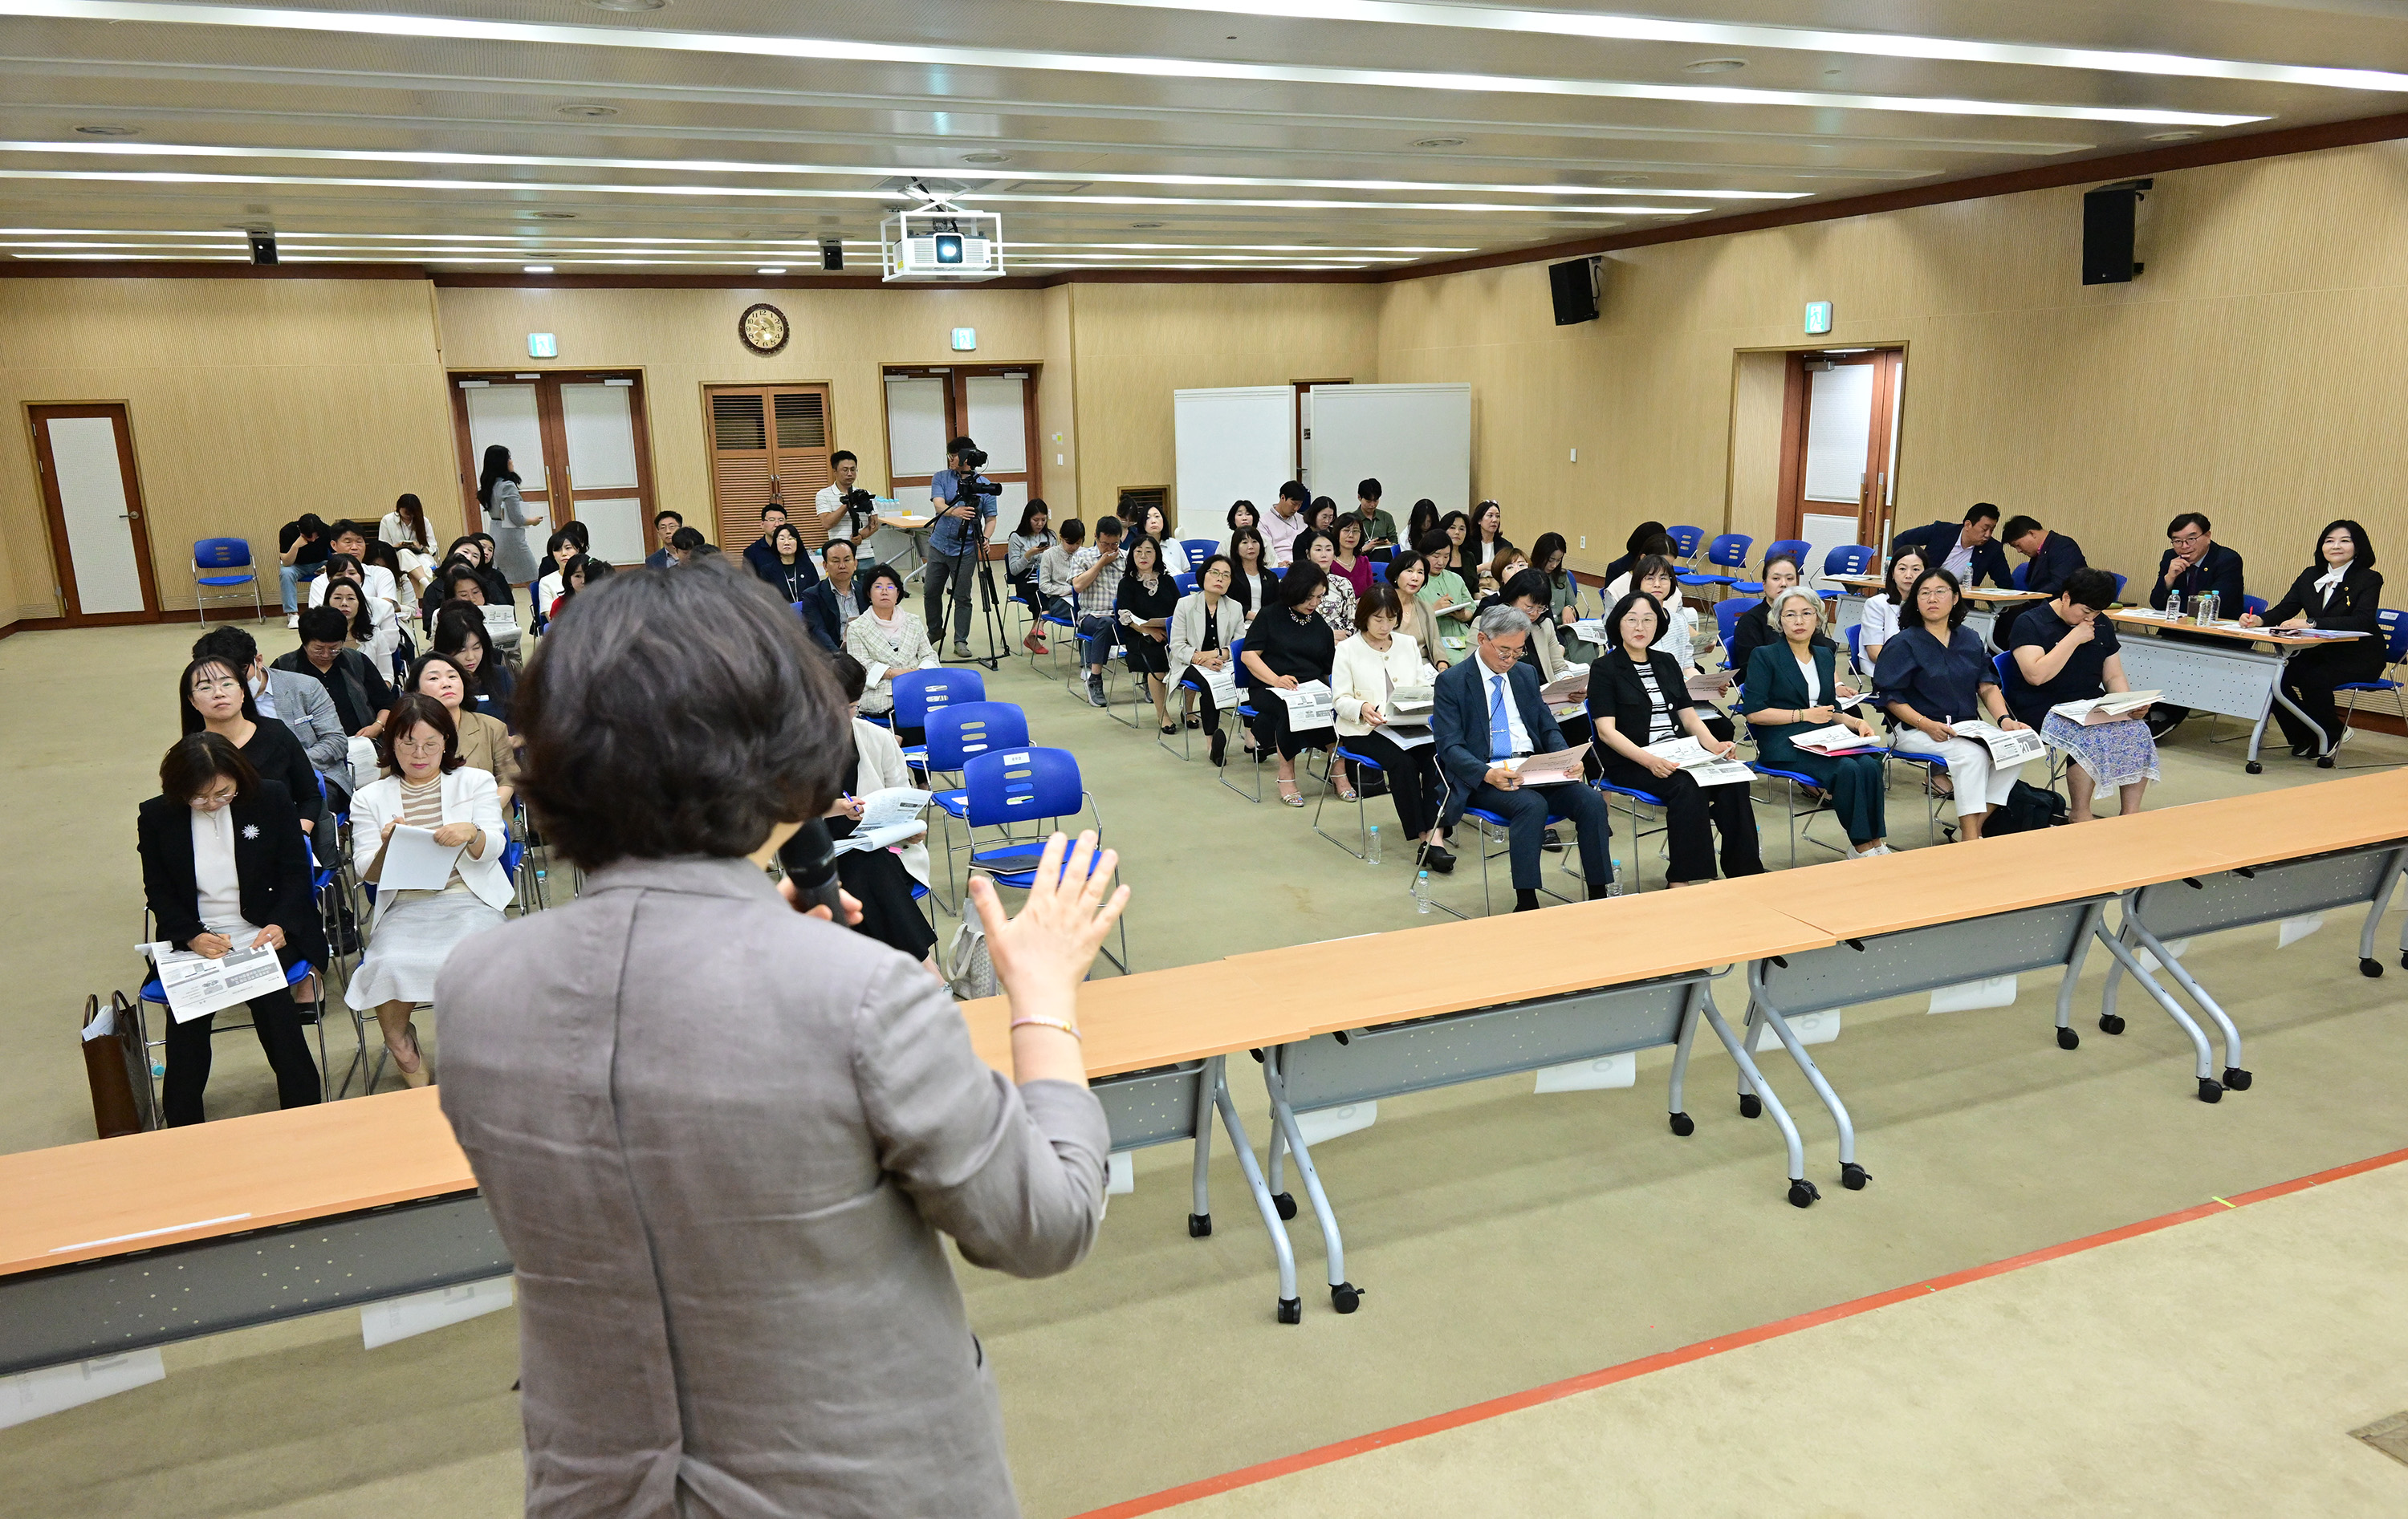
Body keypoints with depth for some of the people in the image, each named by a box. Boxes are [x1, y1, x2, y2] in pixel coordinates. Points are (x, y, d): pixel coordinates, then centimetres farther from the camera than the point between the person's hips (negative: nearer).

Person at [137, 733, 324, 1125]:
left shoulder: (271, 799, 0)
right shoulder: (156, 816, 2)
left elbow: (296, 872, 2)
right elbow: (159, 893, 4)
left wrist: (280, 925, -15)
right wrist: (192, 937, -15)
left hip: (266, 931, -1)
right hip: (195, 940, 1)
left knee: (266, 987, -30)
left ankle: (303, 1113, -21)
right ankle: (182, 1130, -16)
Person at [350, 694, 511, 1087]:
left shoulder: (475, 782, 13)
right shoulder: (370, 798, 15)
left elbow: (493, 849, 2)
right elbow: (369, 875, 7)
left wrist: (471, 834, -22)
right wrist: (386, 846, -16)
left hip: (468, 900, -1)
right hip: (403, 908, 1)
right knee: (389, 964, -30)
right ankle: (402, 1046, -2)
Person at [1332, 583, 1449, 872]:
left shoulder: (1408, 644, 17)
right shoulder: (1347, 649, 4)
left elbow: (1422, 686, 14)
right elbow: (1341, 699, -1)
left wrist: (1431, 698, -10)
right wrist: (1362, 709, -22)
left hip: (1409, 725, 4)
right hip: (1364, 729, -3)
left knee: (1435, 755, -28)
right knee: (1403, 762, -31)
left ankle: (1434, 835, -33)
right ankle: (1422, 840, -27)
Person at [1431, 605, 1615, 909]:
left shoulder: (1526, 674, 16)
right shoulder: (1451, 683, -2)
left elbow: (1548, 727, 18)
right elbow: (1451, 748, -10)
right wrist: (1488, 774, -29)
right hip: (1484, 778, -5)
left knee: (1591, 801, -19)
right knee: (1532, 805, -34)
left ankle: (1599, 895, -12)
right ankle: (1526, 905, -30)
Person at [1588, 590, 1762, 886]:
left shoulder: (1667, 663, 19)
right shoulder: (1604, 669, 0)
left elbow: (1689, 716, 17)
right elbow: (1607, 730, -10)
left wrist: (1714, 745, -4)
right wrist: (1648, 760, -25)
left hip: (1678, 755, 5)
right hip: (1629, 762, -5)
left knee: (1733, 781, -22)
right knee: (1687, 787, -33)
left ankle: (1743, 871, -17)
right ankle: (1680, 880, -29)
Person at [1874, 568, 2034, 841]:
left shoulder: (1970, 639, 13)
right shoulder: (1903, 644, -5)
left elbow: (1987, 686, 11)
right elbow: (1890, 697, -9)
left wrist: (2005, 720, -8)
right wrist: (1928, 725, -21)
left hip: (1967, 727, 6)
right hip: (1917, 730, -6)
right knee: (1972, 755, -31)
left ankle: (1971, 828, -12)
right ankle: (1970, 841, -26)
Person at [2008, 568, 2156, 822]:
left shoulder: (2102, 626, 14)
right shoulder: (2030, 623, -7)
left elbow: (2114, 677, 17)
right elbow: (2036, 675, -21)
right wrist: (2074, 639, -16)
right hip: (2045, 712, -6)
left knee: (2138, 731, -20)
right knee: (2090, 737, -33)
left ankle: (2131, 815, -13)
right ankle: (2080, 815, -18)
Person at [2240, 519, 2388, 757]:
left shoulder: (2369, 580, -8)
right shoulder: (2311, 576, 9)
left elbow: (2361, 621, -24)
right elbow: (2284, 610, 3)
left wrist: (2311, 623, -36)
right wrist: (2259, 620, -21)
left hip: (2359, 657, -5)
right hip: (2319, 652, 5)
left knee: (2313, 678, -32)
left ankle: (2330, 736, -3)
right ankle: (2304, 739, 0)